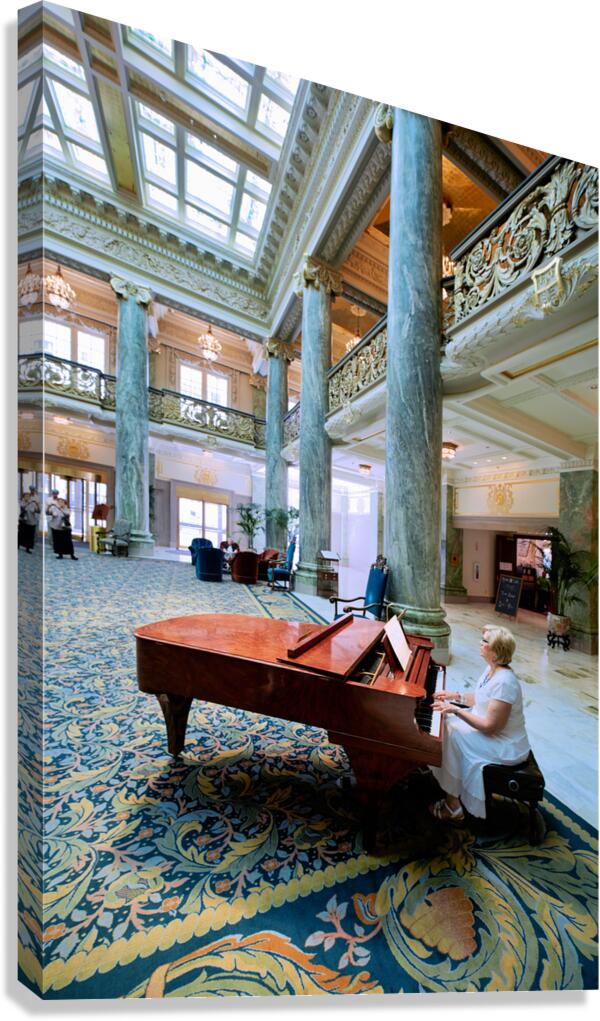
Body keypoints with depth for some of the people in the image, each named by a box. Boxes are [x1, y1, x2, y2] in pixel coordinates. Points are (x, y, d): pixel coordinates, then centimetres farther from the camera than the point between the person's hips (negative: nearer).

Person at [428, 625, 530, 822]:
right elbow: (481, 700, 11)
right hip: (491, 729, 9)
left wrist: (456, 710, -26)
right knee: (445, 723, 4)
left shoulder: (504, 682, -31)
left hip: (505, 748, -9)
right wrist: (455, 696, 1)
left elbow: (490, 727, -28)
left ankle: (453, 806, 3)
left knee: (451, 736, -16)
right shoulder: (492, 669, -3)